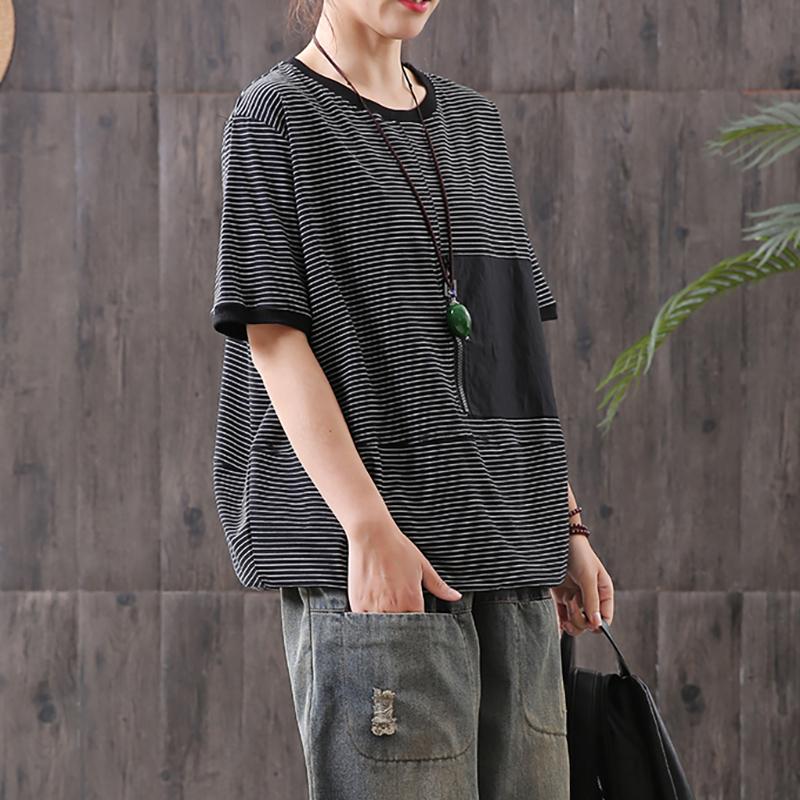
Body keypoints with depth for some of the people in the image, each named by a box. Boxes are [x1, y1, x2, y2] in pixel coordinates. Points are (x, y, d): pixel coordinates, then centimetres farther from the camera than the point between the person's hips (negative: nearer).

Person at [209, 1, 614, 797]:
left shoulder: (473, 121, 19)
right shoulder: (275, 117, 0)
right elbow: (273, 338, -9)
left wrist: (565, 522, 15)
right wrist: (370, 529, -18)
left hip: (507, 544, 6)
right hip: (369, 548, -6)